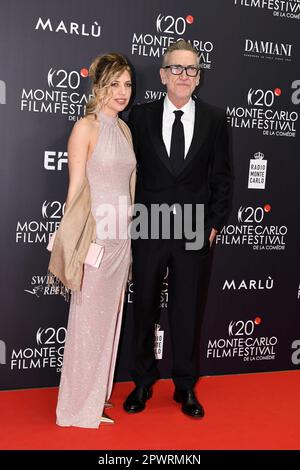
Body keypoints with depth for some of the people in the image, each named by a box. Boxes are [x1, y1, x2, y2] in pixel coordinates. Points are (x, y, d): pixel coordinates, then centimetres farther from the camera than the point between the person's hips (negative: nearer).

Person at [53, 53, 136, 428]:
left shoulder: (124, 129, 13)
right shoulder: (86, 128, -9)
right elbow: (76, 190, -12)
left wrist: (128, 233, 15)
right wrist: (74, 243, -14)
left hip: (121, 238, 7)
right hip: (95, 236, -7)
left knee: (109, 319, 14)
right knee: (88, 321, 2)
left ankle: (96, 395, 29)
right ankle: (80, 407, 17)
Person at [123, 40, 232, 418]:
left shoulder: (214, 119, 3)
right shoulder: (141, 116, 2)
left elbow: (222, 175, 4)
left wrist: (215, 223, -1)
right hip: (148, 228, 0)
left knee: (187, 311, 10)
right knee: (144, 307, 11)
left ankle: (185, 387, 27)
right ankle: (143, 382, 29)